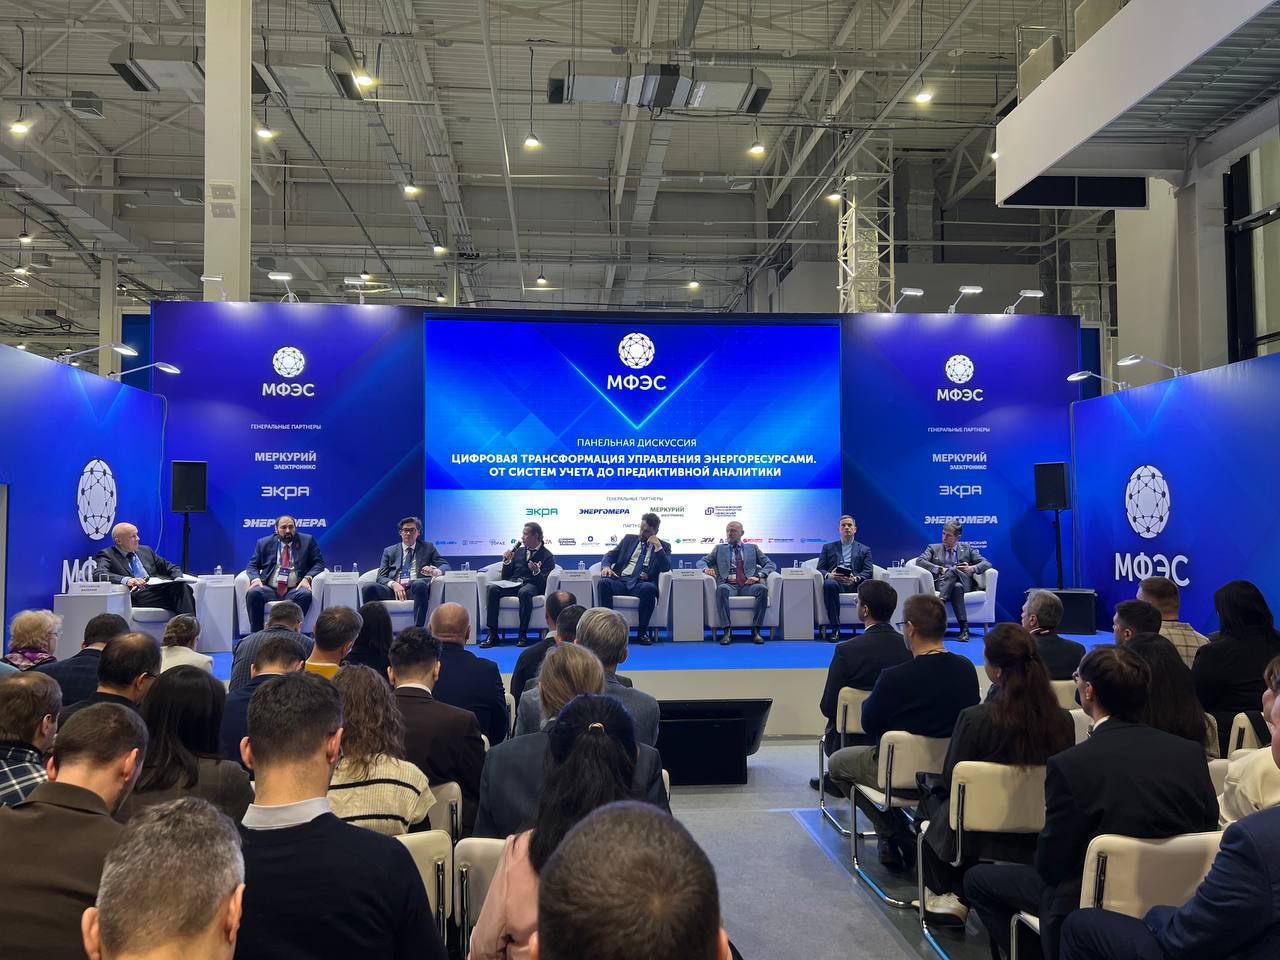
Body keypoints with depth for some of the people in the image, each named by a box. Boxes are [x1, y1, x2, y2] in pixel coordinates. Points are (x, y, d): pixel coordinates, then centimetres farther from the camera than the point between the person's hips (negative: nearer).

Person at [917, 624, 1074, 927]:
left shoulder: (975, 719, -26)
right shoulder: (1063, 720, -15)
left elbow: (949, 781, -10)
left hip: (981, 841, -4)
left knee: (932, 800, 28)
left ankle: (947, 895, 32)